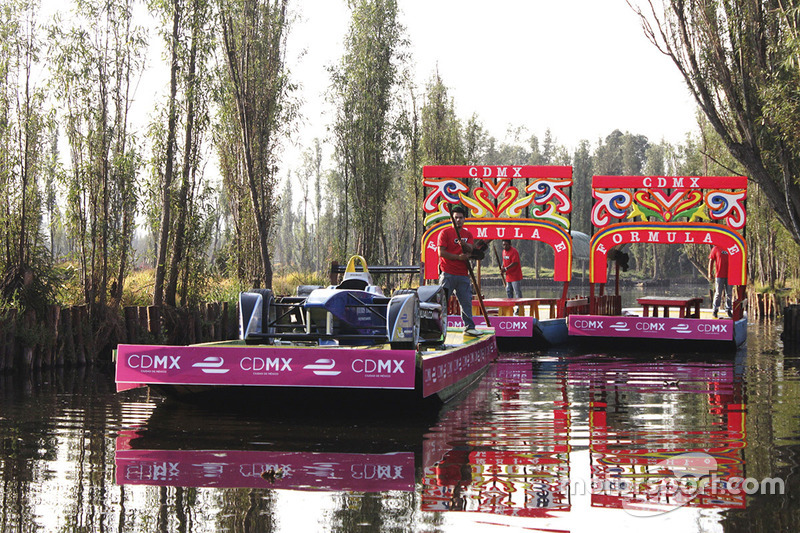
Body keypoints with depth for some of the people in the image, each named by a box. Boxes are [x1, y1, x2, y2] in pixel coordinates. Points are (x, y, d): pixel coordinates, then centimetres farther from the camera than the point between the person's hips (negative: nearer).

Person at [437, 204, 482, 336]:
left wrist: (464, 244, -21)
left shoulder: (468, 234, 15)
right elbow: (441, 252, -8)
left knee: (467, 301, 4)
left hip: (463, 275, 5)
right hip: (447, 274, -5)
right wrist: (458, 257, -10)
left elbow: (471, 250, 1)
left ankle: (469, 327, 9)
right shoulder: (445, 232, 0)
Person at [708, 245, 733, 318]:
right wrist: (710, 273, -4)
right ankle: (715, 310, 8)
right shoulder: (716, 249, 2)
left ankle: (728, 310, 17)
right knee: (718, 293, 0)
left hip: (729, 275, 3)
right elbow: (711, 261, 3)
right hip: (719, 275, -3)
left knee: (729, 294, 7)